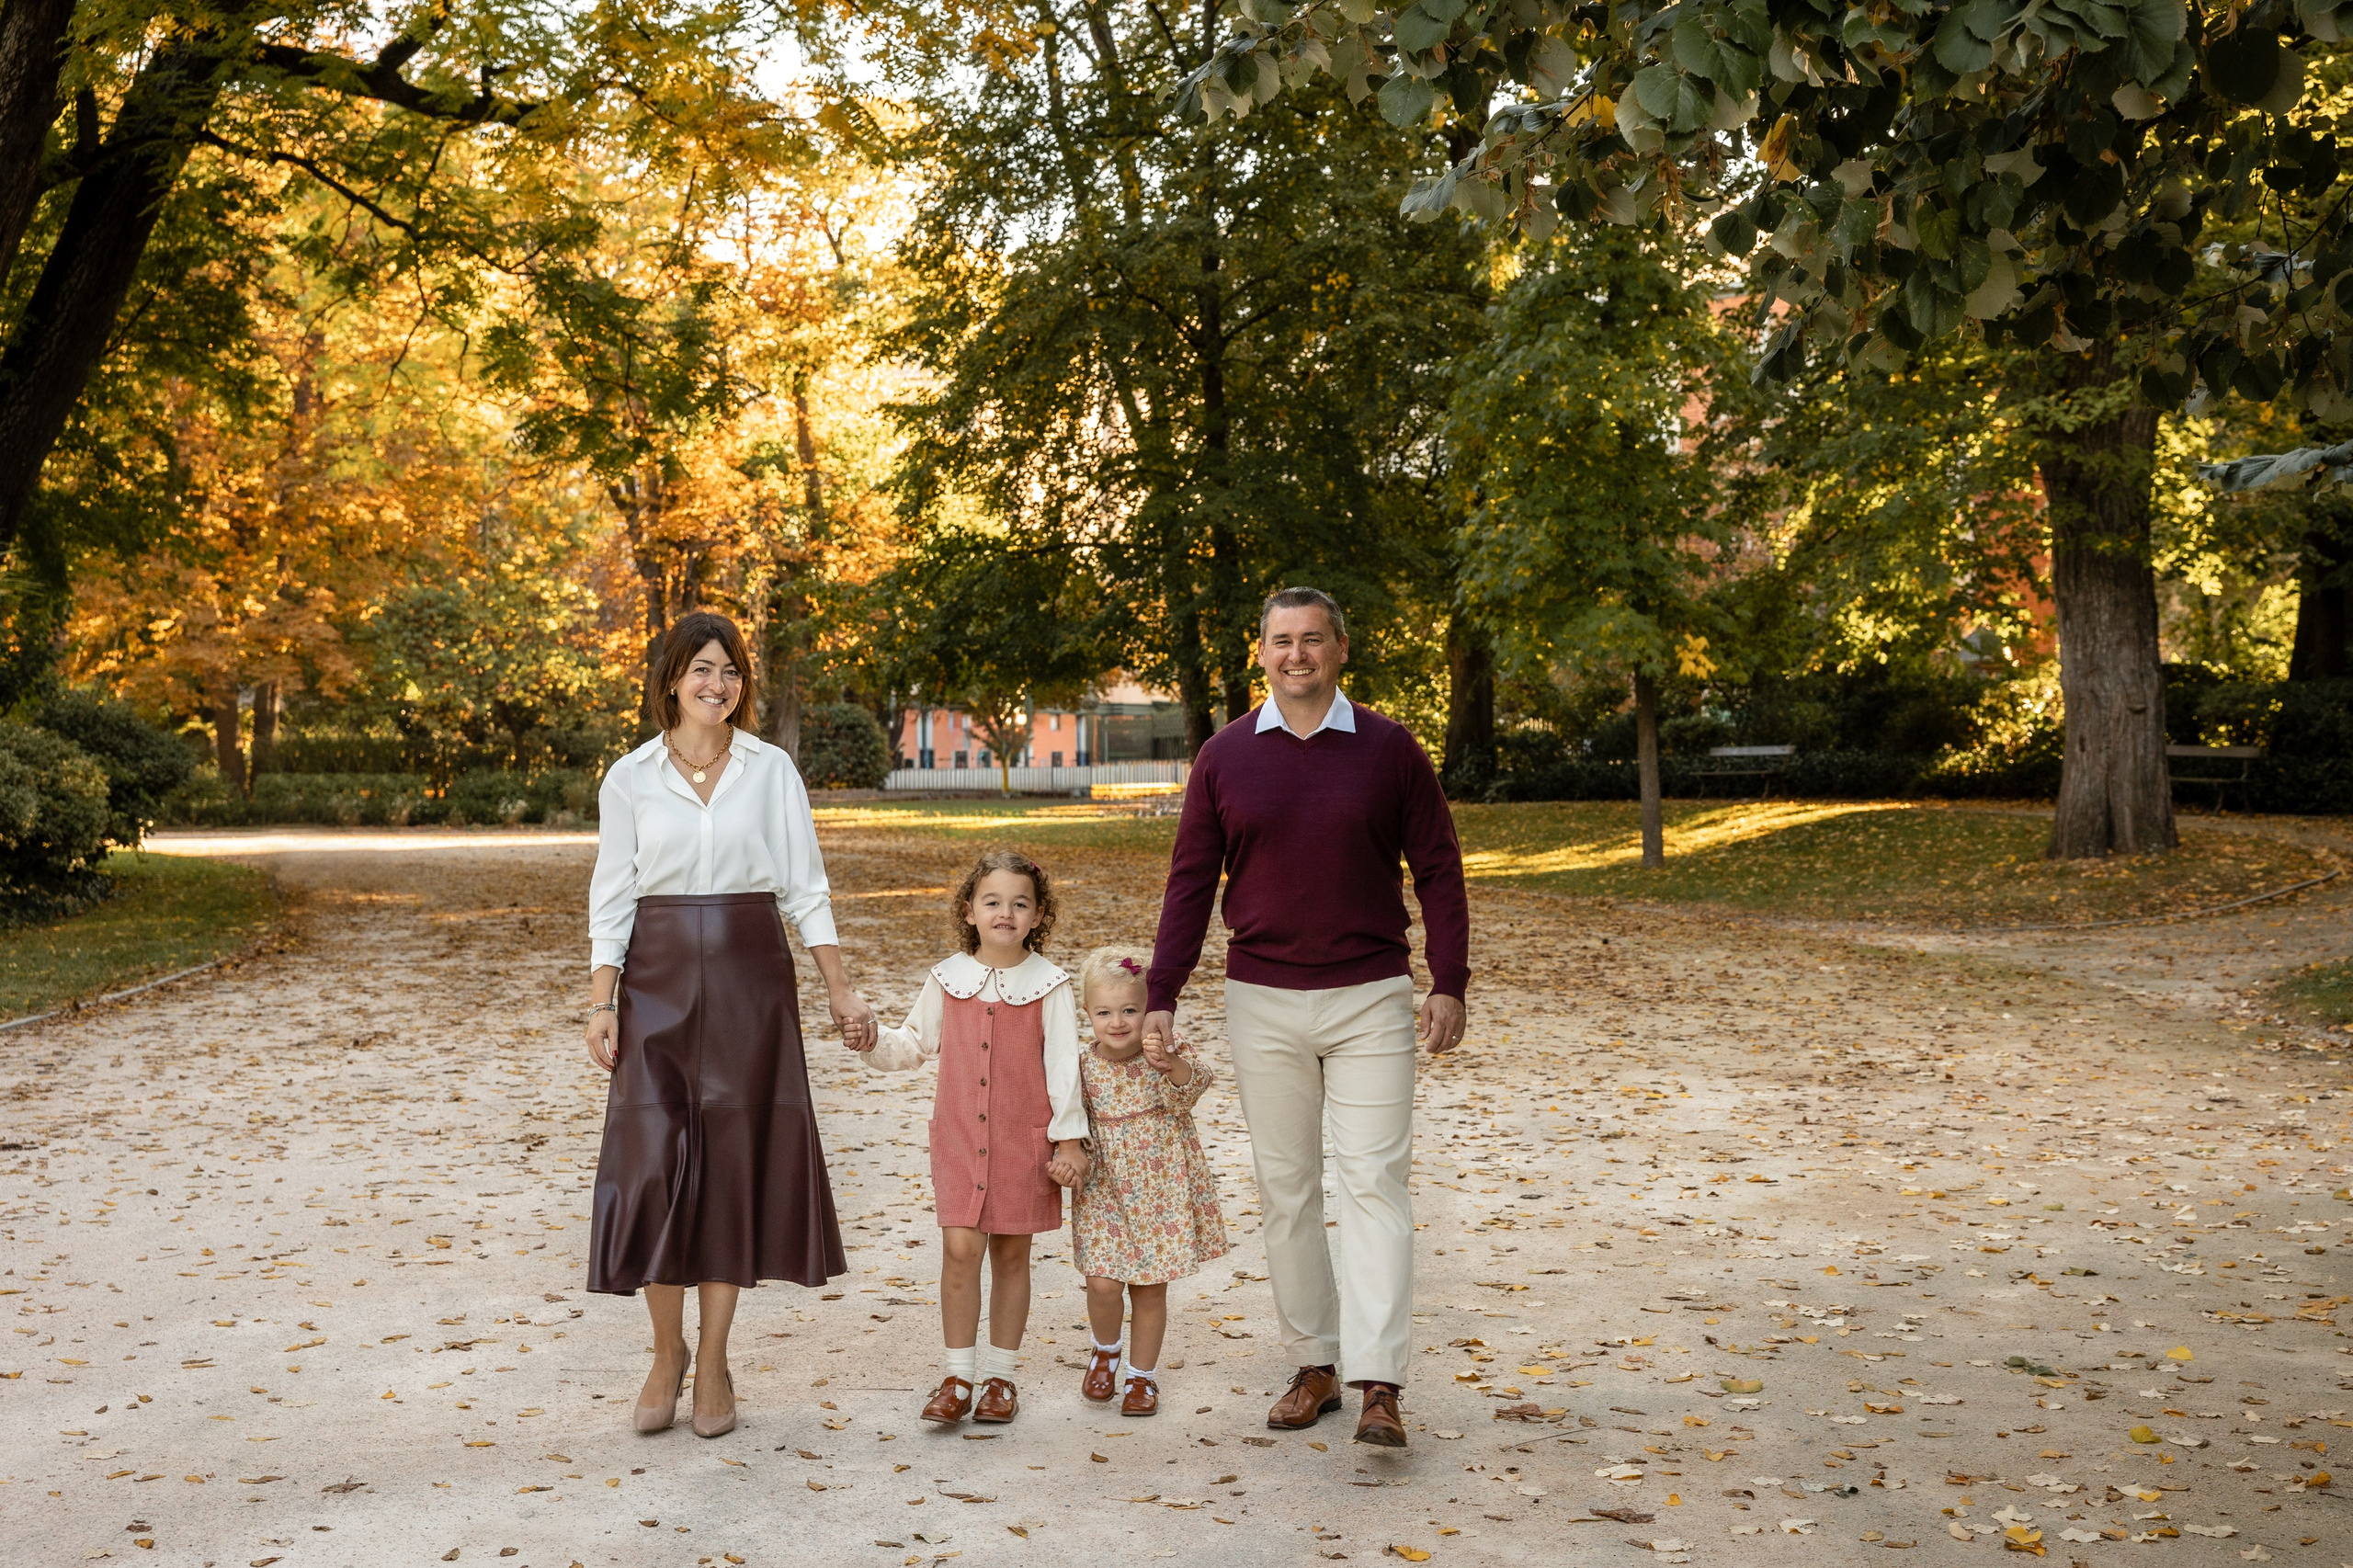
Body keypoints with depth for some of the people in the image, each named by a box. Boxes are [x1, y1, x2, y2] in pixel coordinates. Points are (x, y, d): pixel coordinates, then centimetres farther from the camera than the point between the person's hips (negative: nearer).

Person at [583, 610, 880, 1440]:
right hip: (658, 976, 0)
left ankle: (713, 1363, 13)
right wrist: (602, 1004, -3)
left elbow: (806, 887, 6)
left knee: (735, 1161, 2)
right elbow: (611, 898, 4)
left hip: (750, 975, 0)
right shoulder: (630, 778, 4)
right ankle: (667, 1350, 14)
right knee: (652, 1161, -4)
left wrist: (842, 992, 2)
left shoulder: (772, 770, 4)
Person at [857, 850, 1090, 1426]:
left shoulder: (1048, 985, -4)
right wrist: (874, 1041, -6)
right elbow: (915, 1043, 13)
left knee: (1011, 1253, 7)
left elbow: (1063, 1066, -2)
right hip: (959, 1137, 1)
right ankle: (958, 1376, 6)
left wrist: (1069, 1139, -4)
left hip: (1023, 1141, -1)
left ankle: (999, 1376, 20)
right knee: (960, 1248, -6)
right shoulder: (947, 979, 2)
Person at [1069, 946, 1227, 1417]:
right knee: (1103, 1284, -7)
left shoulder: (1168, 1056, -10)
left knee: (1150, 1289, 7)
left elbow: (1187, 1096, -28)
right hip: (1104, 1191, 1)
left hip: (1160, 1191, -1)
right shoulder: (1084, 1068, -4)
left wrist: (1175, 1068, -48)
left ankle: (1142, 1375, 27)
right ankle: (1105, 1351, 24)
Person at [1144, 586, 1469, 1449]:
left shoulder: (1388, 749, 0)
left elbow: (1438, 868, 3)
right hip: (1263, 999, 2)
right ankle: (1314, 1366, 19)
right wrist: (1161, 996, 1)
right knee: (1285, 1188, 8)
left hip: (1371, 997, -2)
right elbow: (1190, 882, 6)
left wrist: (1449, 982, -4)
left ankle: (1379, 1385, -8)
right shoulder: (1224, 756, 4)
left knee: (1374, 1182, -7)